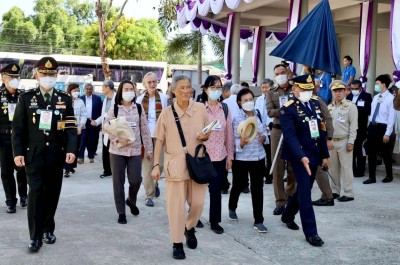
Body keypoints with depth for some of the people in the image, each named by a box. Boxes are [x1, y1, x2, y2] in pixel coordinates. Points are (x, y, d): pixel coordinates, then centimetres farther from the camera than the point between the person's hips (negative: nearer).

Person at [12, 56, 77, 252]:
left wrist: (71, 149, -9)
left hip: (57, 156, 2)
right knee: (36, 193, -6)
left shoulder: (65, 99, 8)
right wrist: (18, 152, -7)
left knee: (52, 194, 9)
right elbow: (18, 128, 1)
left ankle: (48, 229, 24)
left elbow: (71, 127, 3)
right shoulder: (26, 98, 3)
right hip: (33, 155, -2)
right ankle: (35, 236, -2)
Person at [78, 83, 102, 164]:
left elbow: (100, 111, 4)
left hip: (94, 123, 1)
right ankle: (80, 157, -6)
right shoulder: (81, 98, 4)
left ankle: (91, 156, 14)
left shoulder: (97, 98, 4)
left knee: (92, 141, 5)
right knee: (82, 140, -5)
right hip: (84, 122, -1)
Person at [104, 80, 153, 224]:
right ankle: (121, 212, 15)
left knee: (136, 180, -5)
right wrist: (118, 139, -17)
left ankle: (131, 201, 27)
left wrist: (149, 149, 5)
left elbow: (144, 129, 6)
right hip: (117, 150, -1)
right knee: (118, 182, 2)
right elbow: (106, 127, -2)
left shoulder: (138, 108, 5)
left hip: (135, 150, 1)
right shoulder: (114, 109, 0)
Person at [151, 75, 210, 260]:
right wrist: (156, 165, -5)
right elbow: (159, 141, -1)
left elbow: (208, 133, 11)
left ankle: (189, 228, 38)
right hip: (175, 164, -2)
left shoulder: (200, 109, 0)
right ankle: (177, 243, 16)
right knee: (176, 206, 2)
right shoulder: (166, 113, -5)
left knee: (198, 202, 8)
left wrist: (205, 136, -12)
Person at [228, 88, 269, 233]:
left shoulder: (258, 115, 4)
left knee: (257, 188, 3)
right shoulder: (237, 118, -10)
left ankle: (258, 221, 9)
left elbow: (265, 134, 12)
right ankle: (232, 208, 43)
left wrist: (263, 137, -10)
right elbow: (235, 141, -12)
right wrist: (242, 142, -33)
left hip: (258, 157, 3)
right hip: (241, 158, -3)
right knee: (238, 186, 14)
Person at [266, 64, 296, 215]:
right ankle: (280, 201, 4)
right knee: (278, 167, 0)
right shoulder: (271, 93, 10)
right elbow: (270, 112, -4)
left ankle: (290, 197, 20)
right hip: (278, 130, 1)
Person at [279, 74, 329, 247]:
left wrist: (324, 154, 12)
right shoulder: (288, 109, -13)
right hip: (299, 156, -7)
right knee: (305, 193, -5)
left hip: (314, 155, 7)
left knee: (303, 190, 18)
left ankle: (288, 215, 40)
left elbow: (321, 131, 13)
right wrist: (302, 157, -34)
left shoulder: (316, 105, 9)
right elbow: (290, 136, -23)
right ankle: (311, 233, 1)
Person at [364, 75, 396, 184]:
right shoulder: (375, 97, 11)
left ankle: (389, 176, 26)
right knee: (371, 153, 7)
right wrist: (370, 127, 12)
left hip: (382, 127, -6)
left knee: (385, 153, 8)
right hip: (372, 126, 6)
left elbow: (391, 117, -13)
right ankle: (372, 177, 15)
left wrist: (387, 133, -16)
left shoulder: (390, 98, -10)